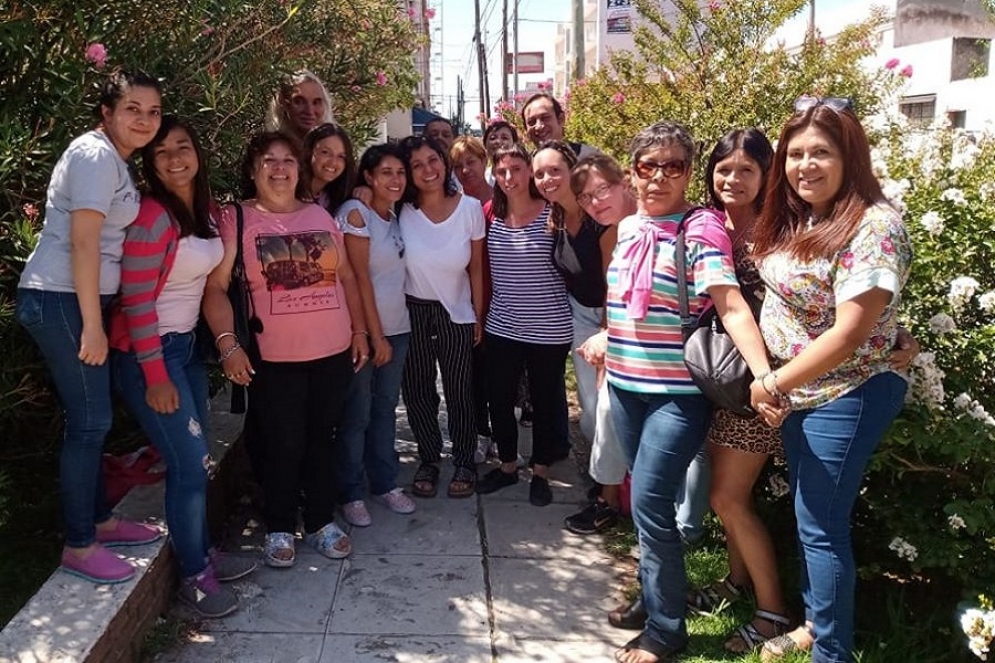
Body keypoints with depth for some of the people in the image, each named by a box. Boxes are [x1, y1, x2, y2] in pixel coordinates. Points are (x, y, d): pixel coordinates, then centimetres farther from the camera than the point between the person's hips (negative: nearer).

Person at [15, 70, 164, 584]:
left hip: (75, 299, 10)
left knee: (90, 417, 16)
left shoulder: (115, 159, 15)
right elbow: (82, 243, -20)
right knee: (90, 420, -4)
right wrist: (93, 325, -20)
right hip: (61, 301, -10)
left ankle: (99, 520, 29)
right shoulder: (96, 156, -14)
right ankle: (79, 547, 8)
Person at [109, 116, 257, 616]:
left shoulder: (206, 211, 6)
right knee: (191, 462, -5)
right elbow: (135, 302, -19)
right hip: (146, 352, -8)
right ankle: (194, 575, 12)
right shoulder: (152, 217, -18)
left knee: (194, 459, 15)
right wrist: (156, 377, -18)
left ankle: (203, 552, 31)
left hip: (186, 344, 8)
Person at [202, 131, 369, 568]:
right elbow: (215, 287, -7)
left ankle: (321, 522, 29)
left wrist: (359, 330, 10)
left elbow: (346, 277, 14)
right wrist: (227, 343, -16)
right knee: (282, 446, 6)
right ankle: (279, 530, 24)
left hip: (333, 353, 4)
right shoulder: (235, 219, -3)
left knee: (322, 441, 14)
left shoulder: (321, 216, 9)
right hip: (273, 360, -4)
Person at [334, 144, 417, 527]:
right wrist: (375, 335, -14)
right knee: (357, 414, 2)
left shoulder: (397, 214, 9)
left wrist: (388, 334, 8)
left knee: (385, 408, 15)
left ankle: (385, 483, 27)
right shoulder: (356, 213, -11)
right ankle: (350, 493, 15)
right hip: (363, 328, -6)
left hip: (396, 326, 6)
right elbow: (359, 277, -14)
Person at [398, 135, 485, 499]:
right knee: (416, 391, 10)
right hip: (413, 311, 1)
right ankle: (429, 459, 29)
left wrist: (478, 316, -1)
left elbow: (476, 268, -4)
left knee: (459, 391, 8)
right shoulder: (402, 211, -11)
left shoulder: (470, 208, -10)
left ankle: (464, 462, 27)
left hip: (457, 313, -1)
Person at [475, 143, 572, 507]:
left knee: (545, 402, 10)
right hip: (501, 328, 4)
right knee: (499, 400, 13)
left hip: (549, 330, -4)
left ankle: (540, 472, 29)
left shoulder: (553, 214, -9)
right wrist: (480, 315, 9)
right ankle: (507, 465, 35)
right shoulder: (491, 215, 2)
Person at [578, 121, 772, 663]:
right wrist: (608, 337, 17)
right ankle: (652, 592, 35)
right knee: (645, 498, 16)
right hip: (626, 384, 7)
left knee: (650, 503, -7)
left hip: (678, 391, -6)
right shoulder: (628, 228, 7)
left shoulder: (700, 231, -13)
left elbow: (731, 306, -26)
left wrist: (764, 374, -37)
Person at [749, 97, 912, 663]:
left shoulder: (873, 225, -21)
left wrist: (774, 385, -17)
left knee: (822, 526, 2)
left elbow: (849, 333, -24)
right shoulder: (796, 219, 4)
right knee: (807, 515, 19)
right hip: (798, 393, 8)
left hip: (844, 398, -8)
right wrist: (777, 386, 2)